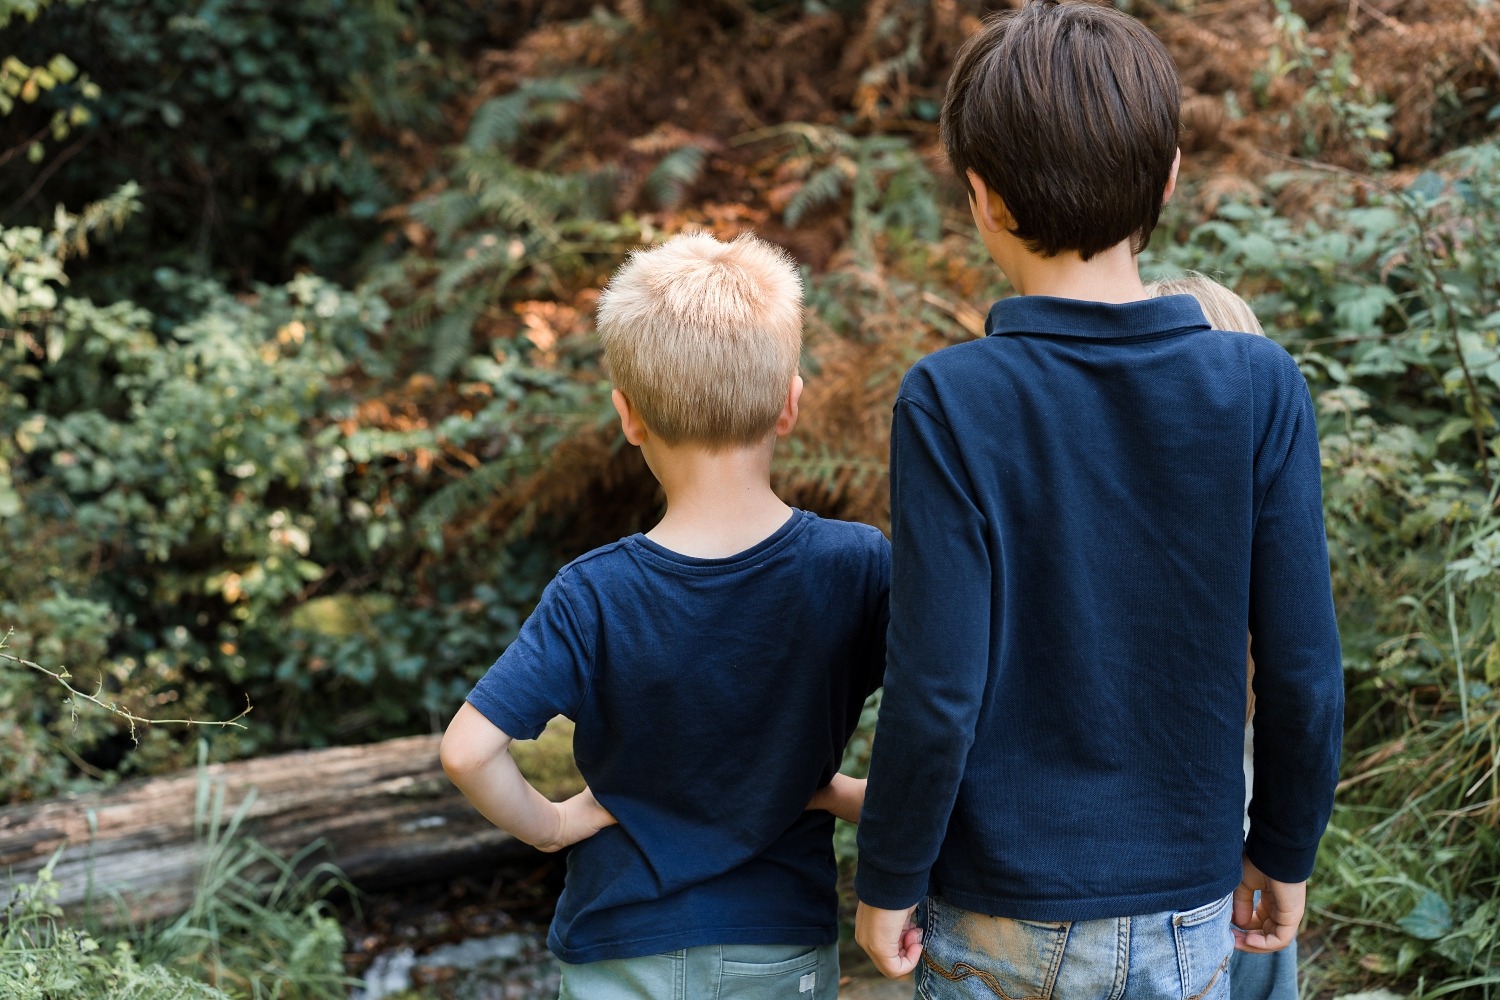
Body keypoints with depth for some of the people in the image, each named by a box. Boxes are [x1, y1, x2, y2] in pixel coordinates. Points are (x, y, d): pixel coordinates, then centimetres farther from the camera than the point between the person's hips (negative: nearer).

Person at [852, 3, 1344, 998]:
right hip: (1185, 916, 2)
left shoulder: (951, 403, -17)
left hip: (997, 916, -2)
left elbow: (937, 691, -16)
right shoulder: (1260, 389, -10)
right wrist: (1285, 853, 10)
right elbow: (1304, 666, -5)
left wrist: (887, 881, -2)